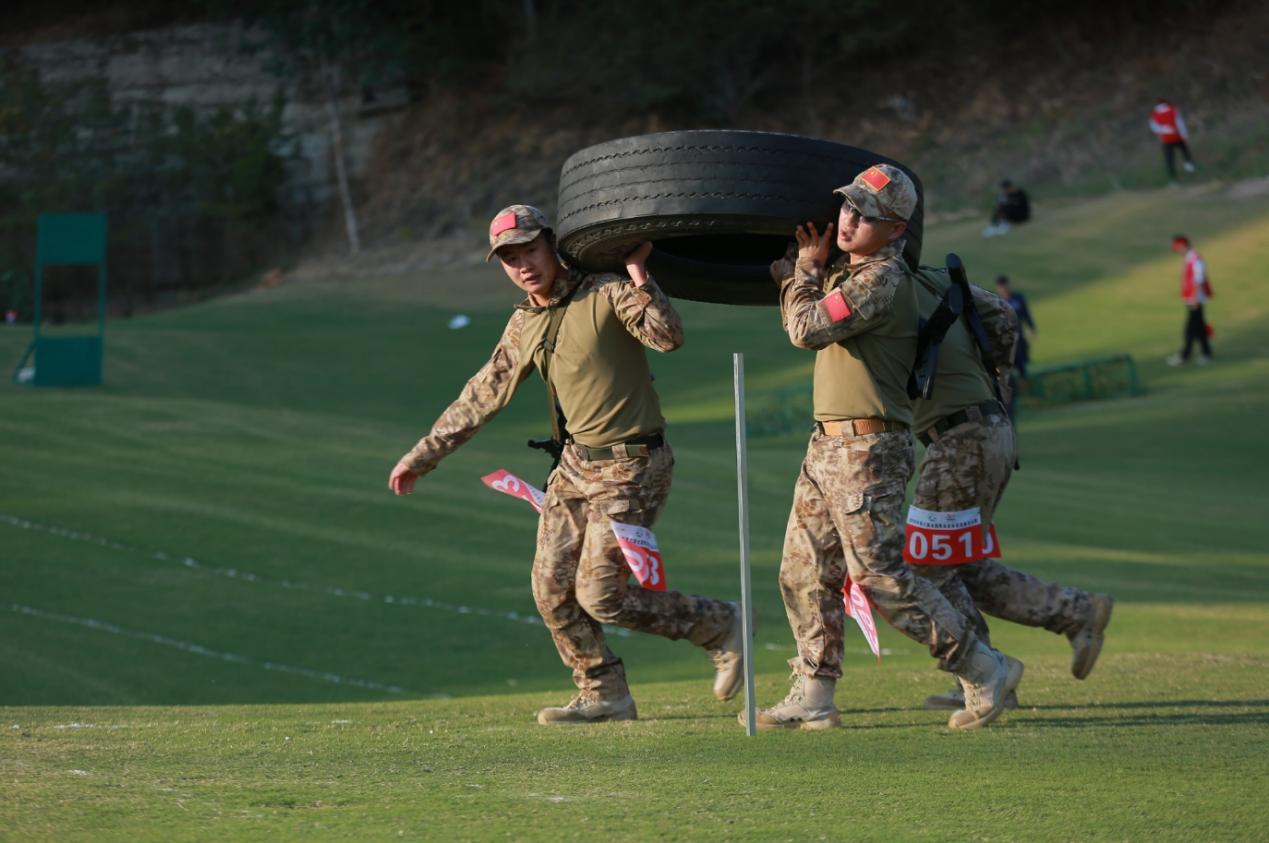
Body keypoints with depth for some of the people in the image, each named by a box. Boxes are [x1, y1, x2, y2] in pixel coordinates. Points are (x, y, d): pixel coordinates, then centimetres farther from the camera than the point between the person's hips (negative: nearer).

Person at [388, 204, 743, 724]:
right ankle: (603, 695, 19)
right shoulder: (524, 325, 8)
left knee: (600, 597, -9)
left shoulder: (606, 293, -13)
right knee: (552, 589, 5)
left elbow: (668, 337, -28)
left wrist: (637, 275, -32)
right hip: (577, 462, 8)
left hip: (631, 467, -8)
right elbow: (482, 396, 16)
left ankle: (719, 627, 8)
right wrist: (422, 456, 18)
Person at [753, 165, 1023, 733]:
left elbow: (808, 329, -20)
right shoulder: (845, 273, 15)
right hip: (827, 445, 10)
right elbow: (806, 329, 23)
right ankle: (812, 700, 16)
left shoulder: (883, 279, -16)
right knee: (804, 573, 10)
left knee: (880, 577, -10)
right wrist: (796, 276, 10)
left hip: (868, 450, -10)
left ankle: (985, 672, -2)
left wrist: (807, 271, -4)